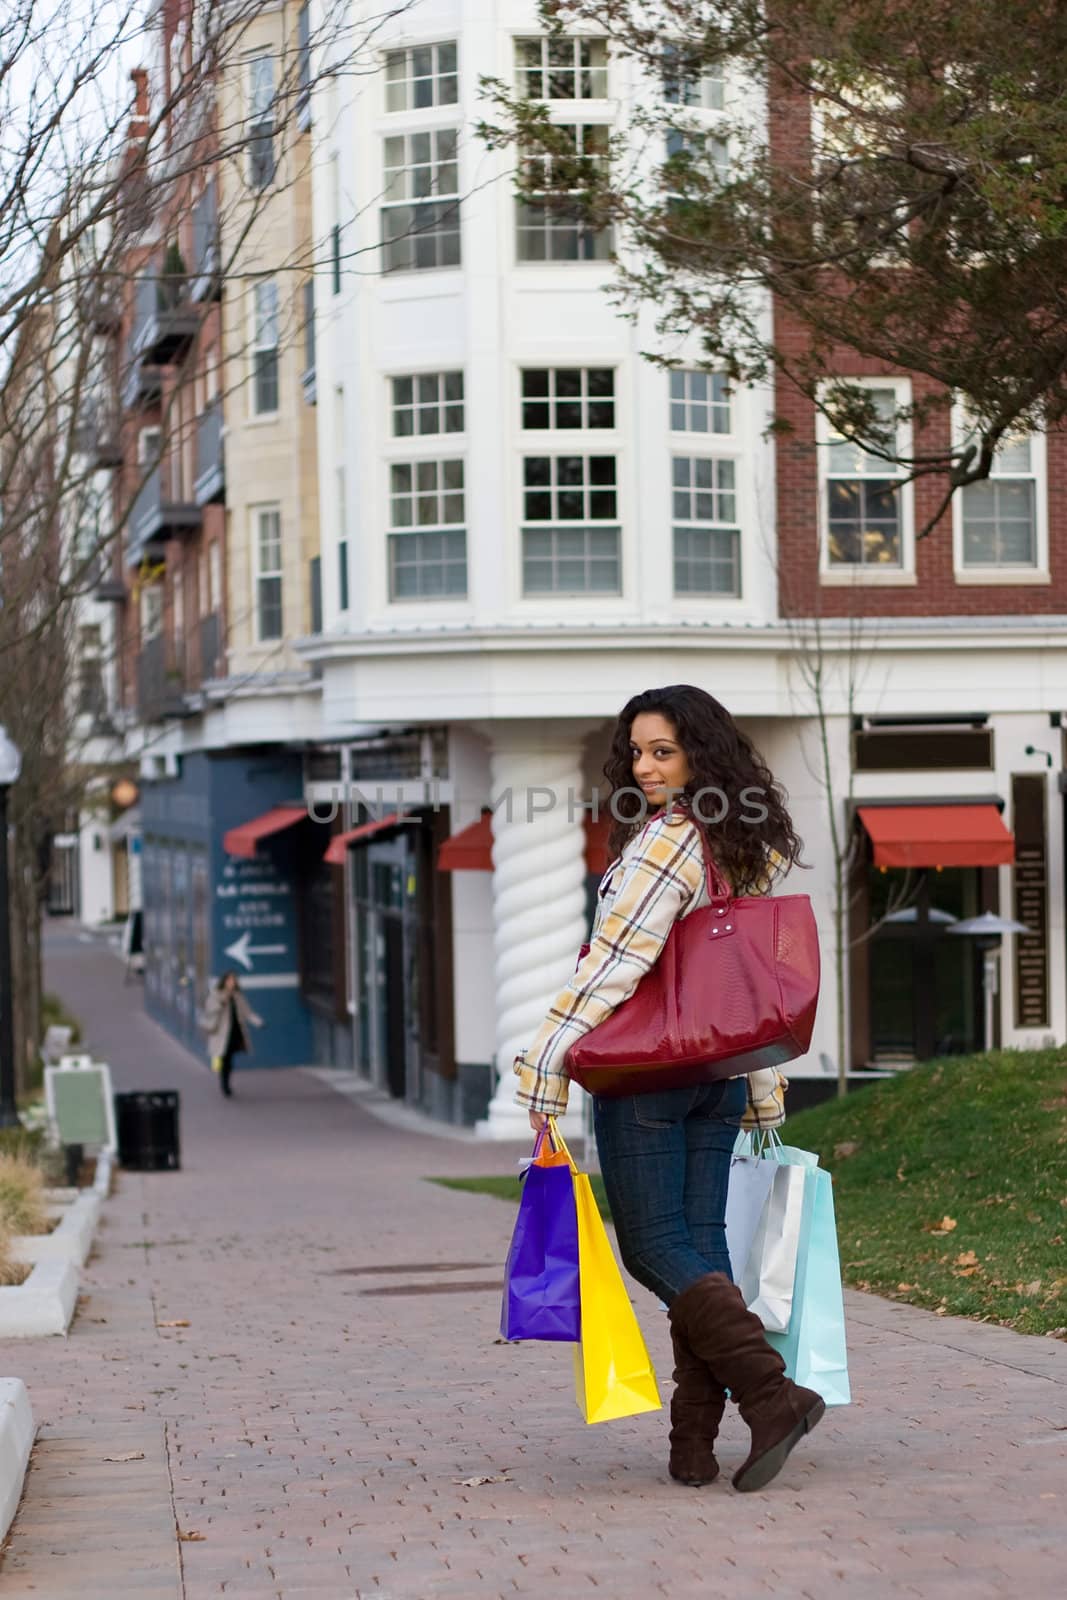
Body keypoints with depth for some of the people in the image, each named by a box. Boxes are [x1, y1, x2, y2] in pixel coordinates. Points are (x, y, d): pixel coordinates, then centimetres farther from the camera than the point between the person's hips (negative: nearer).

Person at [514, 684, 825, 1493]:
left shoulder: (664, 841, -15)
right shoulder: (752, 847, 10)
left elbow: (613, 966, -20)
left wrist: (546, 1069, -19)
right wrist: (762, 1091, 21)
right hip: (722, 1072, 8)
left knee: (655, 1246, -1)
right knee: (702, 1244, 7)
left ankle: (772, 1393, -10)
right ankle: (694, 1442, 6)